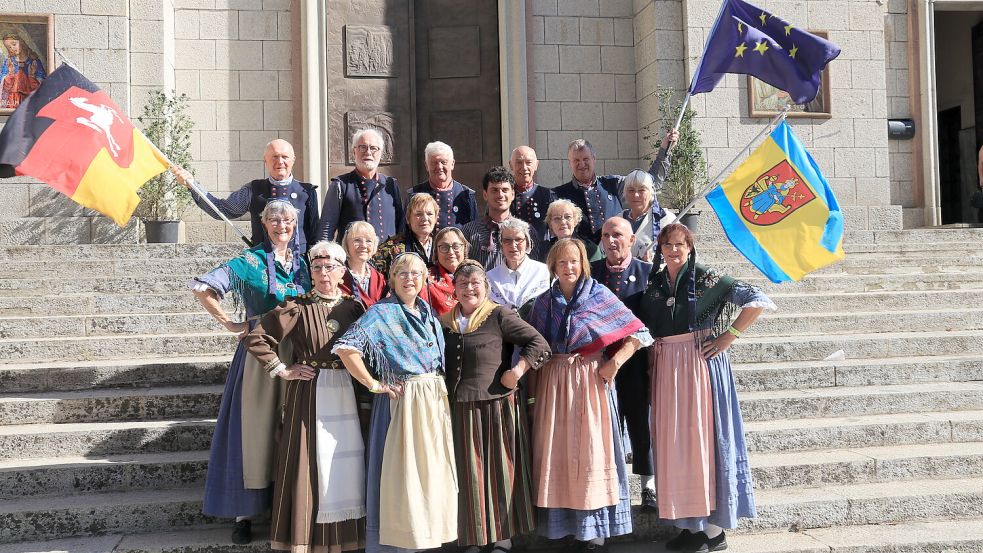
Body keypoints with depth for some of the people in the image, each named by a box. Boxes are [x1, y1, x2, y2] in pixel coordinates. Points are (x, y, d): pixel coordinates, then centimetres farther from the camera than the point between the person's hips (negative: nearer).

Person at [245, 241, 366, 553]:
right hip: (309, 392, -3)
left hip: (345, 392, 3)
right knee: (311, 461, -2)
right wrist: (281, 370, -6)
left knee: (347, 462, 5)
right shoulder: (298, 308, -3)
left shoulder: (353, 307, 7)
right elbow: (255, 339, -4)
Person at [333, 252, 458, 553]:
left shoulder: (429, 313, 13)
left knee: (433, 470, 10)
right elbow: (345, 348, -19)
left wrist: (439, 386, 10)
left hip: (435, 401, 7)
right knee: (401, 472, -3)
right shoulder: (381, 313, -9)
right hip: (402, 401, -6)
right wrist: (373, 385, -16)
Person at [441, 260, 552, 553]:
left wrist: (516, 372, -15)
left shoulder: (499, 315, -5)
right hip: (461, 408, 4)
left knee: (500, 469, 4)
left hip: (498, 405, -4)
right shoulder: (445, 322, 9)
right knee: (468, 472, 8)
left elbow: (539, 344, -8)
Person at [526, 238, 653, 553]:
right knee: (558, 453, 5)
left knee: (591, 452, -1)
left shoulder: (600, 296, -1)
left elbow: (638, 334, -3)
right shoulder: (544, 303, 8)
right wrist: (532, 394, 4)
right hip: (553, 384, 3)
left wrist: (615, 363, -13)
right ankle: (563, 522, 16)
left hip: (591, 382, -3)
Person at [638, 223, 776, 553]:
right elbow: (643, 324, 16)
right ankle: (691, 523, 16)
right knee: (674, 442, 6)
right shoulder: (654, 283, 10)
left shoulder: (706, 279, -5)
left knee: (702, 436, -4)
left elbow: (758, 300, -10)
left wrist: (727, 337, -12)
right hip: (667, 367, 5)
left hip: (701, 362, -5)